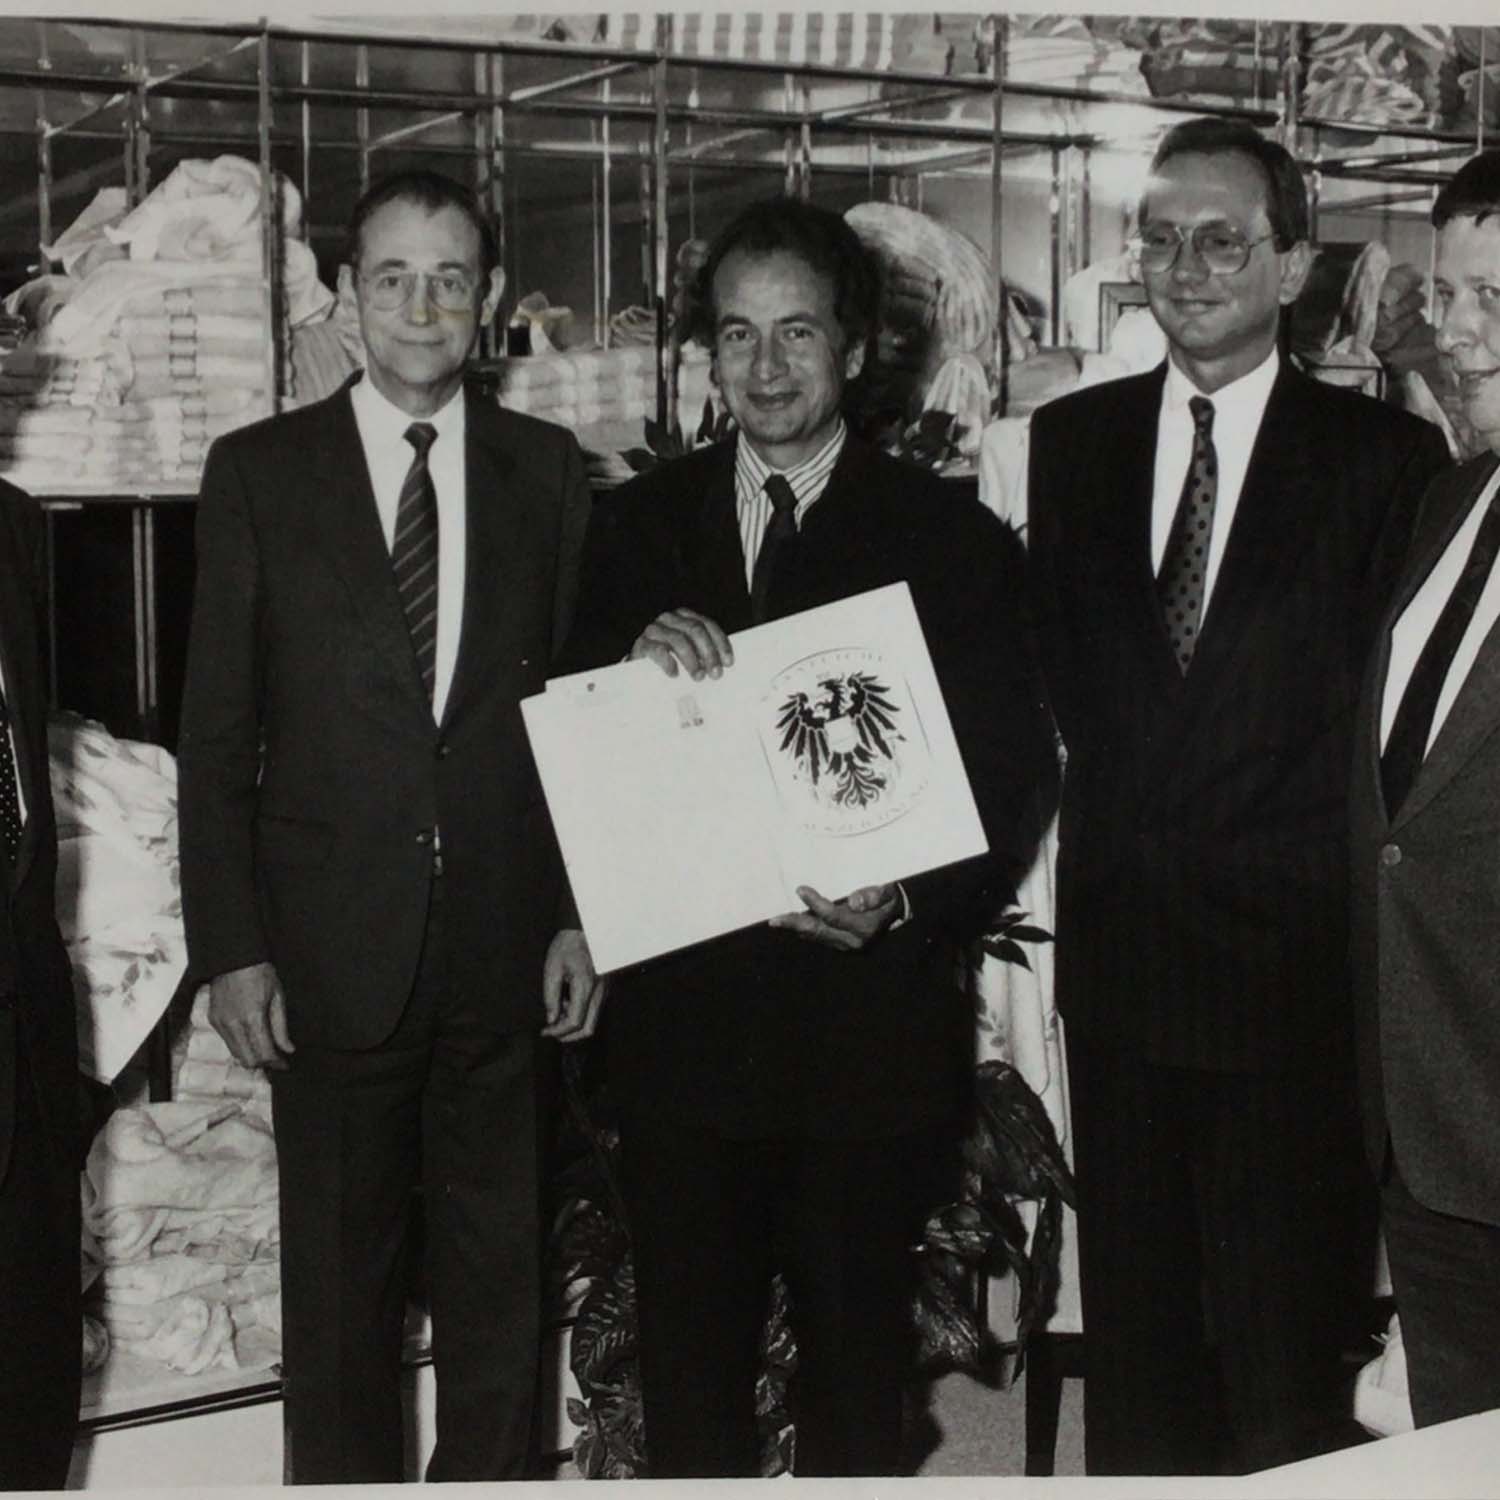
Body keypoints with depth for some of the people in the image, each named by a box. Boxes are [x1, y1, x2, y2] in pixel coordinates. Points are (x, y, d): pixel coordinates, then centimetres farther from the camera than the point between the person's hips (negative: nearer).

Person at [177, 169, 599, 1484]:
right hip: (332, 946, -1)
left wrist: (579, 914, 1)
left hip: (505, 944, 1)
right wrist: (231, 948, -5)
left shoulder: (547, 471, 6)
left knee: (499, 1266, 10)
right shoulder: (259, 472, 1)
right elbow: (217, 734, 0)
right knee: (339, 1277, 8)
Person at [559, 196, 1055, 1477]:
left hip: (872, 1022, -2)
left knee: (857, 1369, 11)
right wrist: (636, 659, -17)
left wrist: (904, 906, -18)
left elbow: (1013, 784, -1)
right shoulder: (636, 528, 7)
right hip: (679, 1019, 2)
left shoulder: (955, 542, 1)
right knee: (689, 1368, 12)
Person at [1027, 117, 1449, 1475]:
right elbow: (1053, 672, 11)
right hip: (1118, 944, 4)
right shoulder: (1072, 442, 9)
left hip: (1291, 960, -3)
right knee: (1131, 1319, 14)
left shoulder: (1384, 457, -3)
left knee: (1287, 1349, 5)